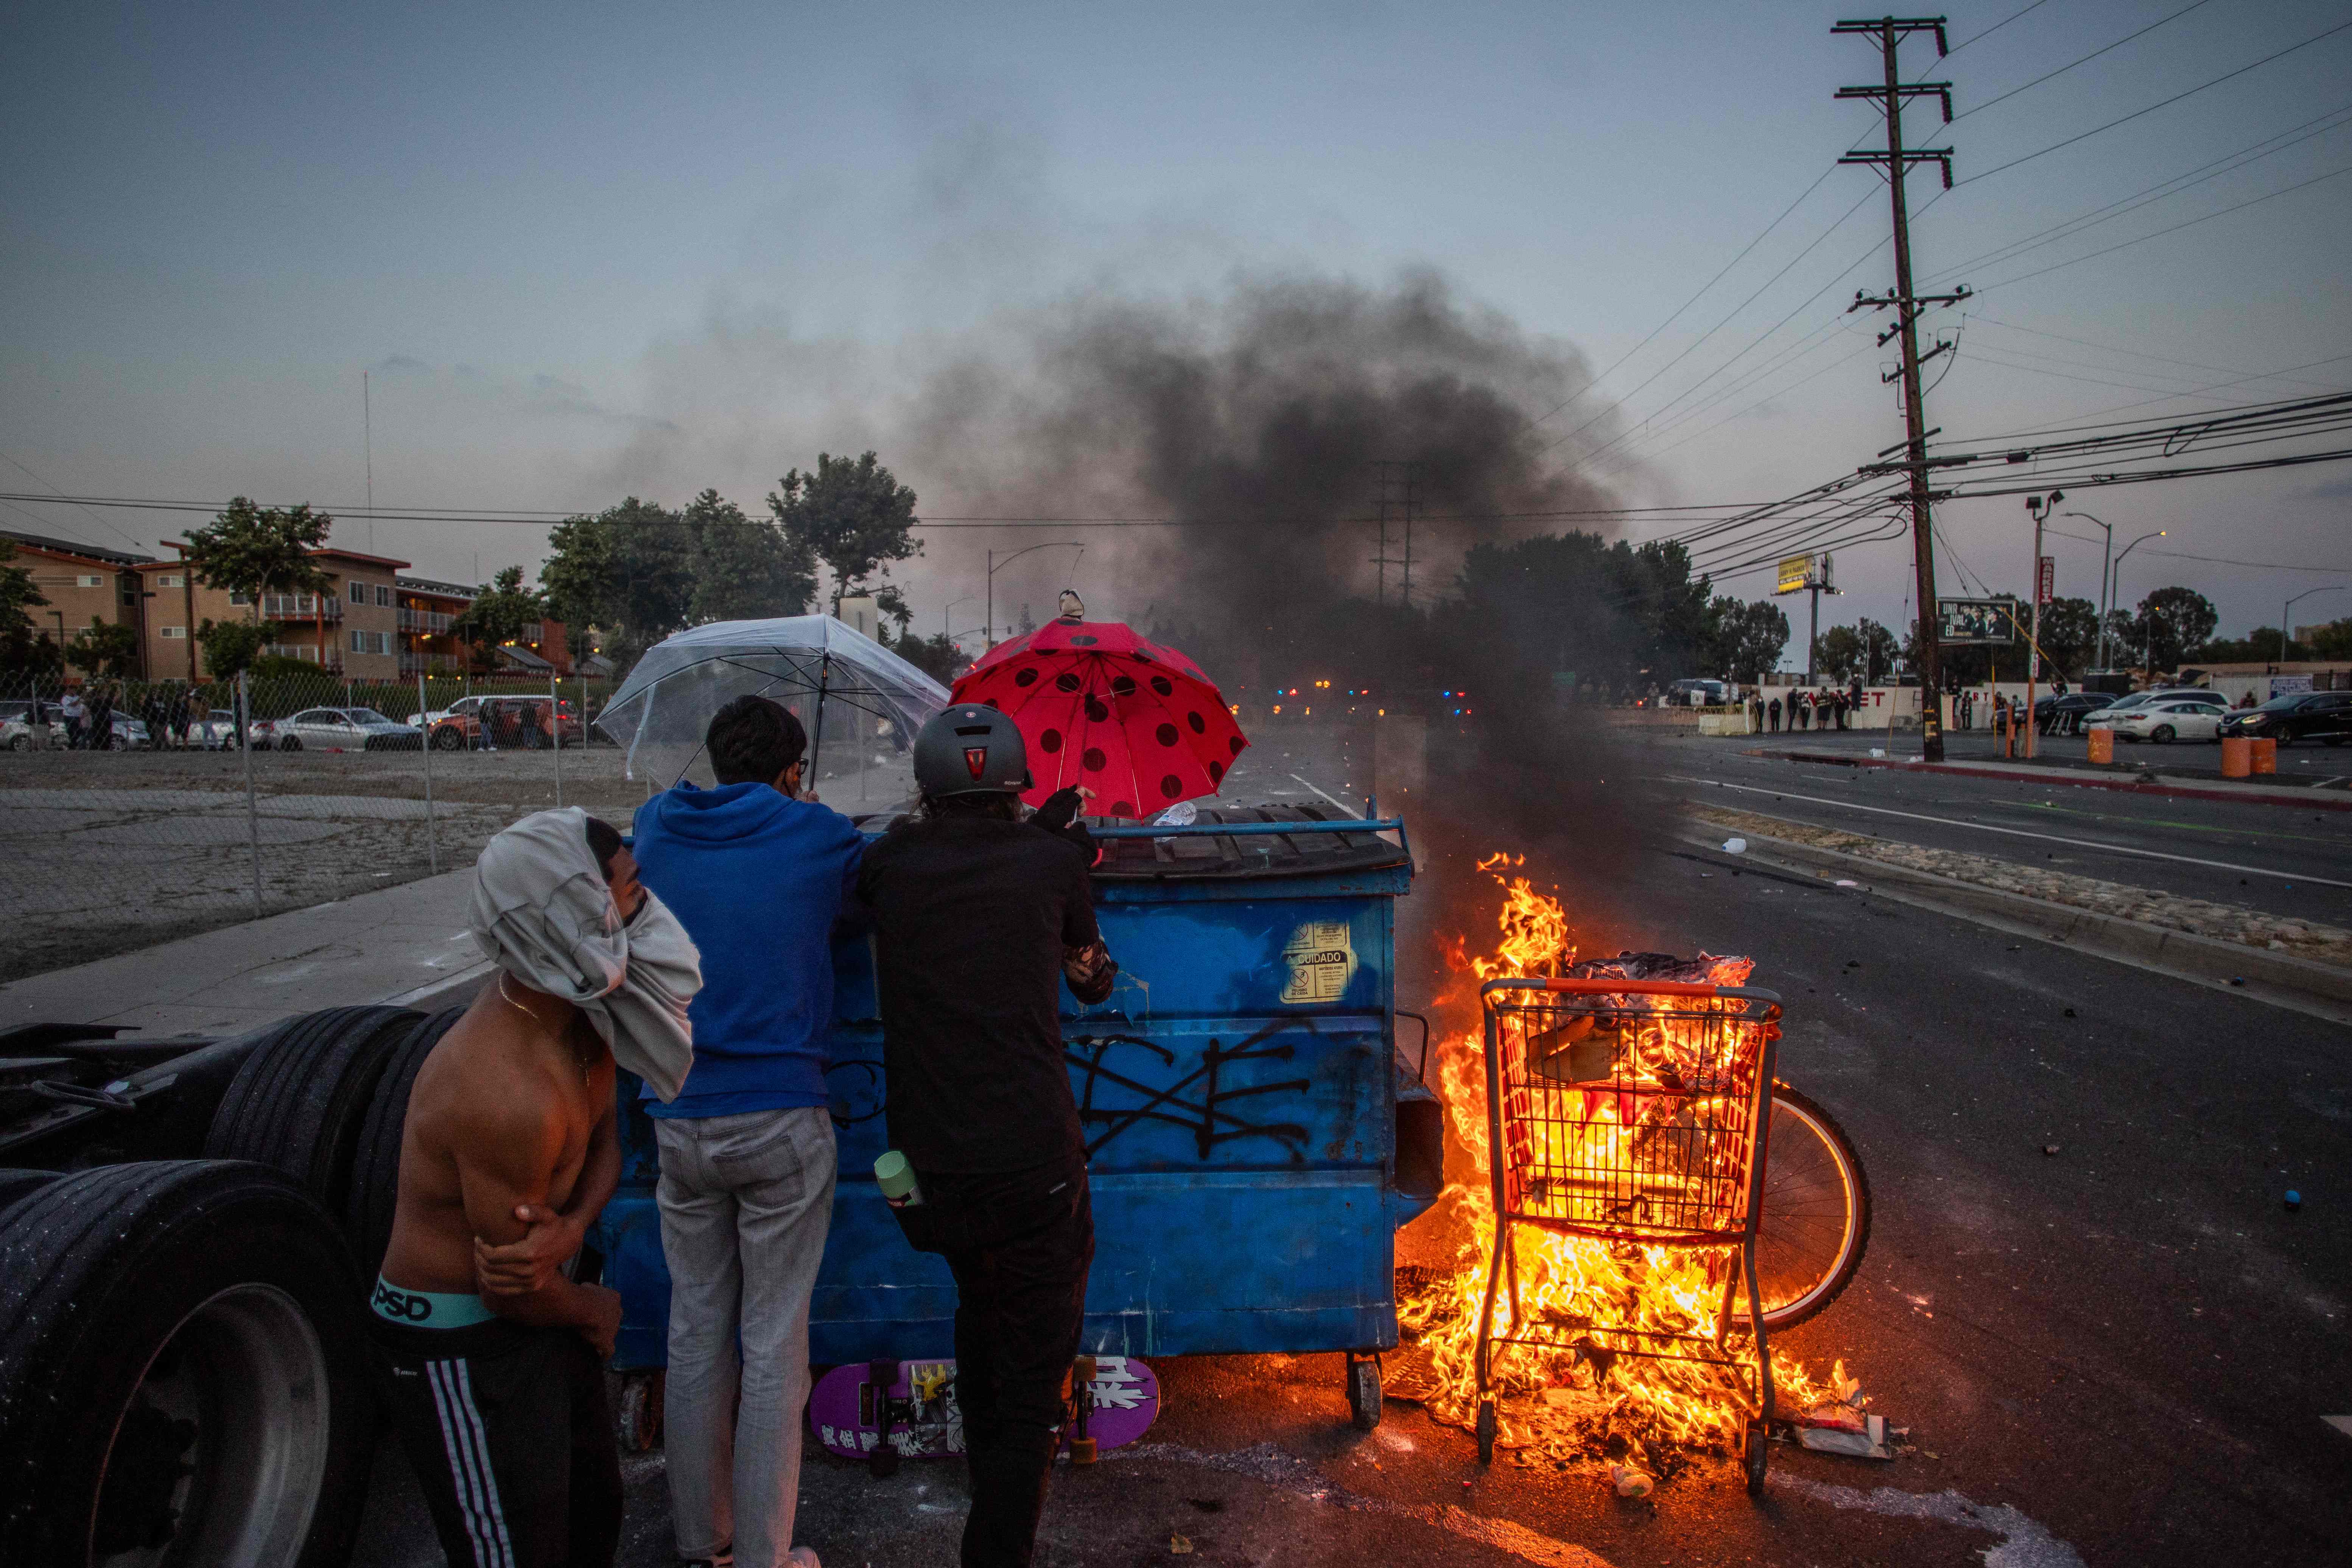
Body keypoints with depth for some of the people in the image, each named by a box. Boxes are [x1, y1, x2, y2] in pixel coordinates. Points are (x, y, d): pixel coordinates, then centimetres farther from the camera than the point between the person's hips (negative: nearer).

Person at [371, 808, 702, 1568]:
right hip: (459, 1350, -9)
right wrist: (591, 1311, -1)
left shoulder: (576, 1006, -9)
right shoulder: (510, 1092, -35)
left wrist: (571, 1226, -18)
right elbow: (508, 1284, -22)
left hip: (528, 1309, 9)